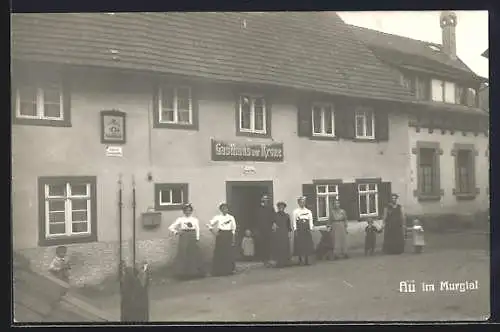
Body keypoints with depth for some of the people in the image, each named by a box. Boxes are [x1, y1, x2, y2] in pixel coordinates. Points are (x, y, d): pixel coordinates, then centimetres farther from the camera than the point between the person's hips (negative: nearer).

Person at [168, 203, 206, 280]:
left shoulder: (195, 220, 6)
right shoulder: (180, 219, 3)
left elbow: (197, 230, 6)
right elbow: (171, 227, 2)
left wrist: (197, 239, -2)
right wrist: (176, 232, -13)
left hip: (192, 238, 1)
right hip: (184, 238, -1)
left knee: (194, 255, 1)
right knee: (183, 255, -3)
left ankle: (195, 272, 12)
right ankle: (184, 273, 5)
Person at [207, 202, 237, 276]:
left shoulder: (231, 217, 6)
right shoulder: (217, 217, 2)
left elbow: (233, 229, 8)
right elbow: (209, 224, 3)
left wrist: (233, 239, 2)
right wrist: (214, 232, -2)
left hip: (229, 235, 2)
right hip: (220, 235, -2)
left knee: (229, 253, -1)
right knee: (219, 253, -4)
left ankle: (228, 270, 10)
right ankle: (218, 271, 3)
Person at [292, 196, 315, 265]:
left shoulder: (308, 211, 12)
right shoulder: (295, 211, 2)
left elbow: (310, 220, 8)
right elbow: (294, 221, -2)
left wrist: (311, 228, -2)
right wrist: (295, 230, -8)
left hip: (306, 230, 3)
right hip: (299, 230, -3)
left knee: (307, 245, 0)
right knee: (300, 245, -3)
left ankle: (306, 260, 7)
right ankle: (300, 260, 5)